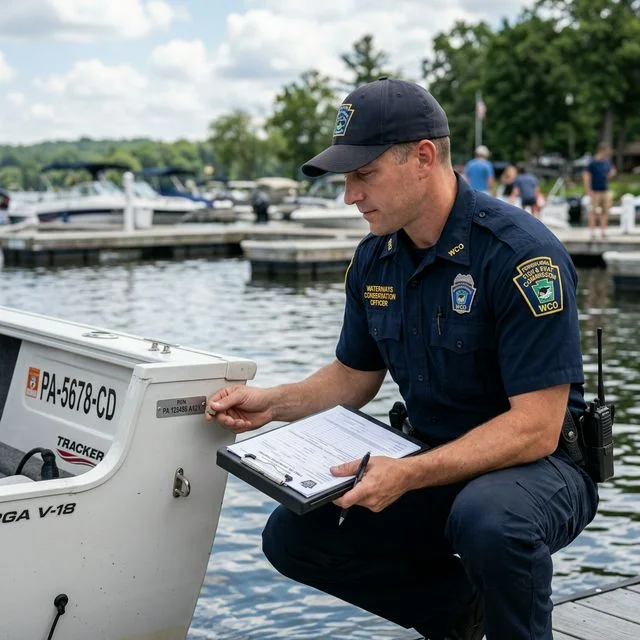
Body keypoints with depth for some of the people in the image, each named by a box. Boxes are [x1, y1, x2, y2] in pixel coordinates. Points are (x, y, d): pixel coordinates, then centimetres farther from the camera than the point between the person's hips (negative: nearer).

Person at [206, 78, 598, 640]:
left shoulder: (522, 253, -22)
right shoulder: (375, 259, 0)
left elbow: (535, 428, -25)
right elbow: (354, 377, 14)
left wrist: (409, 476, -34)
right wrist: (271, 403, -3)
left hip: (540, 465, -7)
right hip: (436, 466, 7)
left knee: (488, 519, -39)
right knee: (292, 536, -5)